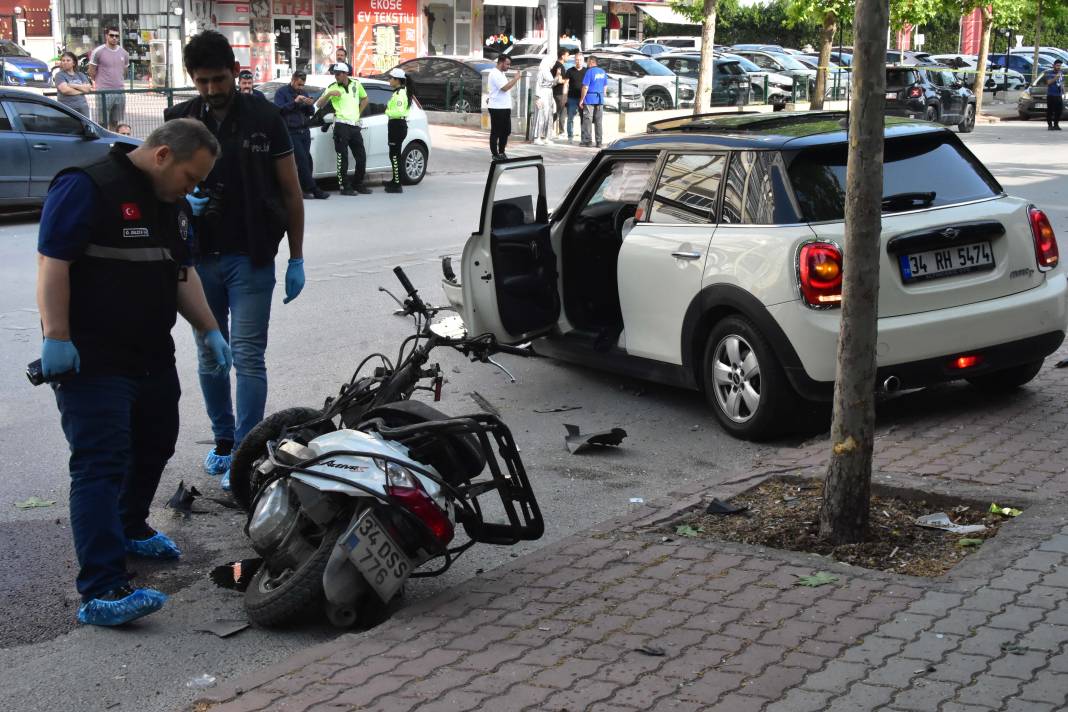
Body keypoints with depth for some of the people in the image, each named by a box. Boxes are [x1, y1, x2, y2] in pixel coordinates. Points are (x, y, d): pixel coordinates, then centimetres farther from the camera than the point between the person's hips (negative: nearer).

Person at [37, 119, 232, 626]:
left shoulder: (169, 203, 14)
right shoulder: (86, 189, -15)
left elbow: (180, 272, 23)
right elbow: (52, 264, -20)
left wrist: (207, 330, 14)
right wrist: (56, 338, -25)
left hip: (152, 357, 9)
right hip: (92, 363, -9)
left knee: (154, 449, 20)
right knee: (102, 466, -14)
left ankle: (129, 529, 45)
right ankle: (101, 591, -16)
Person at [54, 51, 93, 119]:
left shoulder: (80, 75, 17)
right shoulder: (59, 75, 4)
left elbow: (88, 89, 4)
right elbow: (65, 90, -11)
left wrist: (73, 86, -7)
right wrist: (82, 90, -2)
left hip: (82, 107, 4)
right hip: (66, 108, -4)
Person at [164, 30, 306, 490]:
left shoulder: (263, 118, -2)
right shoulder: (179, 120, 6)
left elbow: (290, 192, 2)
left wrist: (296, 259, 0)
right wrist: (182, 200, -11)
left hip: (251, 258, -3)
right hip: (199, 258, 4)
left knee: (247, 357, -5)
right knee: (210, 357, 12)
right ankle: (223, 440, 27)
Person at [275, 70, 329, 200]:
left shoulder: (303, 92, 20)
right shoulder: (281, 92, 1)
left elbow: (311, 113, 20)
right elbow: (279, 109, -12)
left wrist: (310, 105, -2)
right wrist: (295, 102, -18)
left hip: (304, 131, 6)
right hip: (291, 132, -6)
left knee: (306, 160, -1)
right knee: (302, 160, -13)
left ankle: (303, 189, 4)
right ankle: (314, 190, -16)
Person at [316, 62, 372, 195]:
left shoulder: (356, 84, 9)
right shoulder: (332, 88, -1)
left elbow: (364, 99, 25)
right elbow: (319, 104, -6)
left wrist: (358, 113, 14)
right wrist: (328, 94, -23)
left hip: (355, 125, 4)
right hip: (341, 126, -4)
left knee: (361, 157, 8)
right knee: (343, 158, -7)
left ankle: (357, 184, 21)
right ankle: (344, 186, -3)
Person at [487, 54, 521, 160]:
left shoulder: (501, 73, 18)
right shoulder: (495, 74, -14)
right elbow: (505, 88, -22)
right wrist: (515, 79, -15)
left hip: (505, 107, 10)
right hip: (497, 108, -10)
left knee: (505, 131, 12)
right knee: (495, 132, -2)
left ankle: (501, 153, 21)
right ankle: (495, 154, 3)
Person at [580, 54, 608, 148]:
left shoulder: (590, 71, -10)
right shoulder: (603, 72, 10)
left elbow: (585, 87, -13)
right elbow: (604, 87, 15)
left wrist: (581, 100, -8)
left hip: (590, 99, -6)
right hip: (600, 99, 6)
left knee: (587, 120, -1)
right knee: (598, 121, 7)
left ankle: (587, 141, -2)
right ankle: (599, 142, 6)